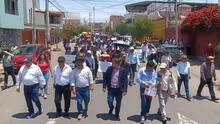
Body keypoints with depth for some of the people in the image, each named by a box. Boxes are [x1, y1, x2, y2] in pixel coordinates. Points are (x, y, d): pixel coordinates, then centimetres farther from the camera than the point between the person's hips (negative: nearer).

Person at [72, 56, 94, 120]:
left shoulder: (87, 69, -5)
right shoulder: (74, 70, -2)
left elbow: (90, 78, 0)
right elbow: (73, 80, 1)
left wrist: (91, 86, -1)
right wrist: (73, 88, -4)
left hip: (86, 88, 0)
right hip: (78, 88, 0)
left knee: (86, 101, 12)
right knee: (79, 101, 1)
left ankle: (85, 111, 33)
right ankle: (80, 113, 17)